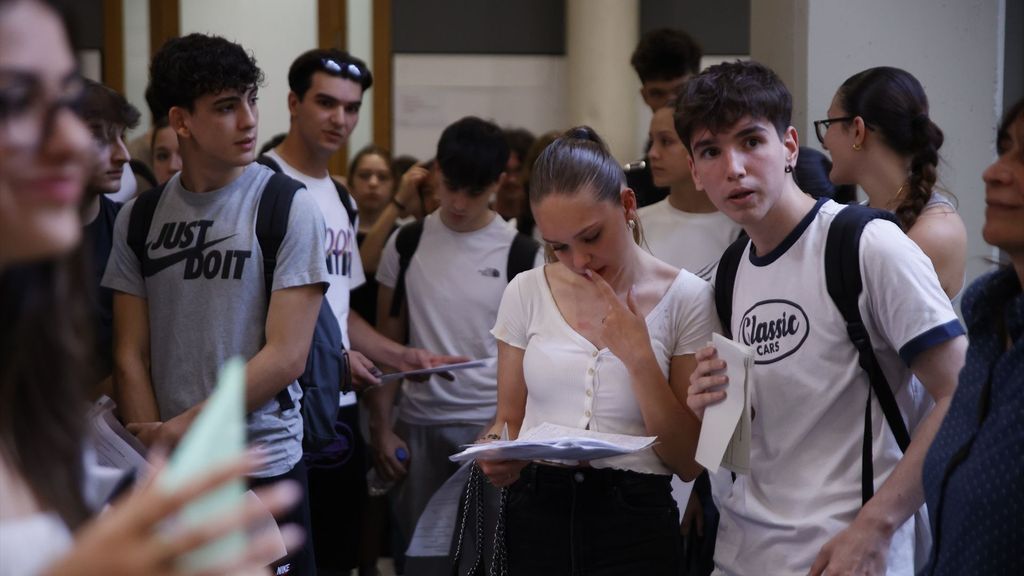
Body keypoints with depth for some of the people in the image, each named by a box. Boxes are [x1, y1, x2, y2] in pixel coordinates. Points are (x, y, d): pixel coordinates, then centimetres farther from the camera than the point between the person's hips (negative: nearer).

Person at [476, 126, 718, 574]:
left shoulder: (685, 298, -5)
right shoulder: (526, 293, 1)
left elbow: (688, 461, -6)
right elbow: (508, 419, 9)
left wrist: (638, 357, -16)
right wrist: (498, 457, -13)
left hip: (635, 524, -2)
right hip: (535, 517, 2)